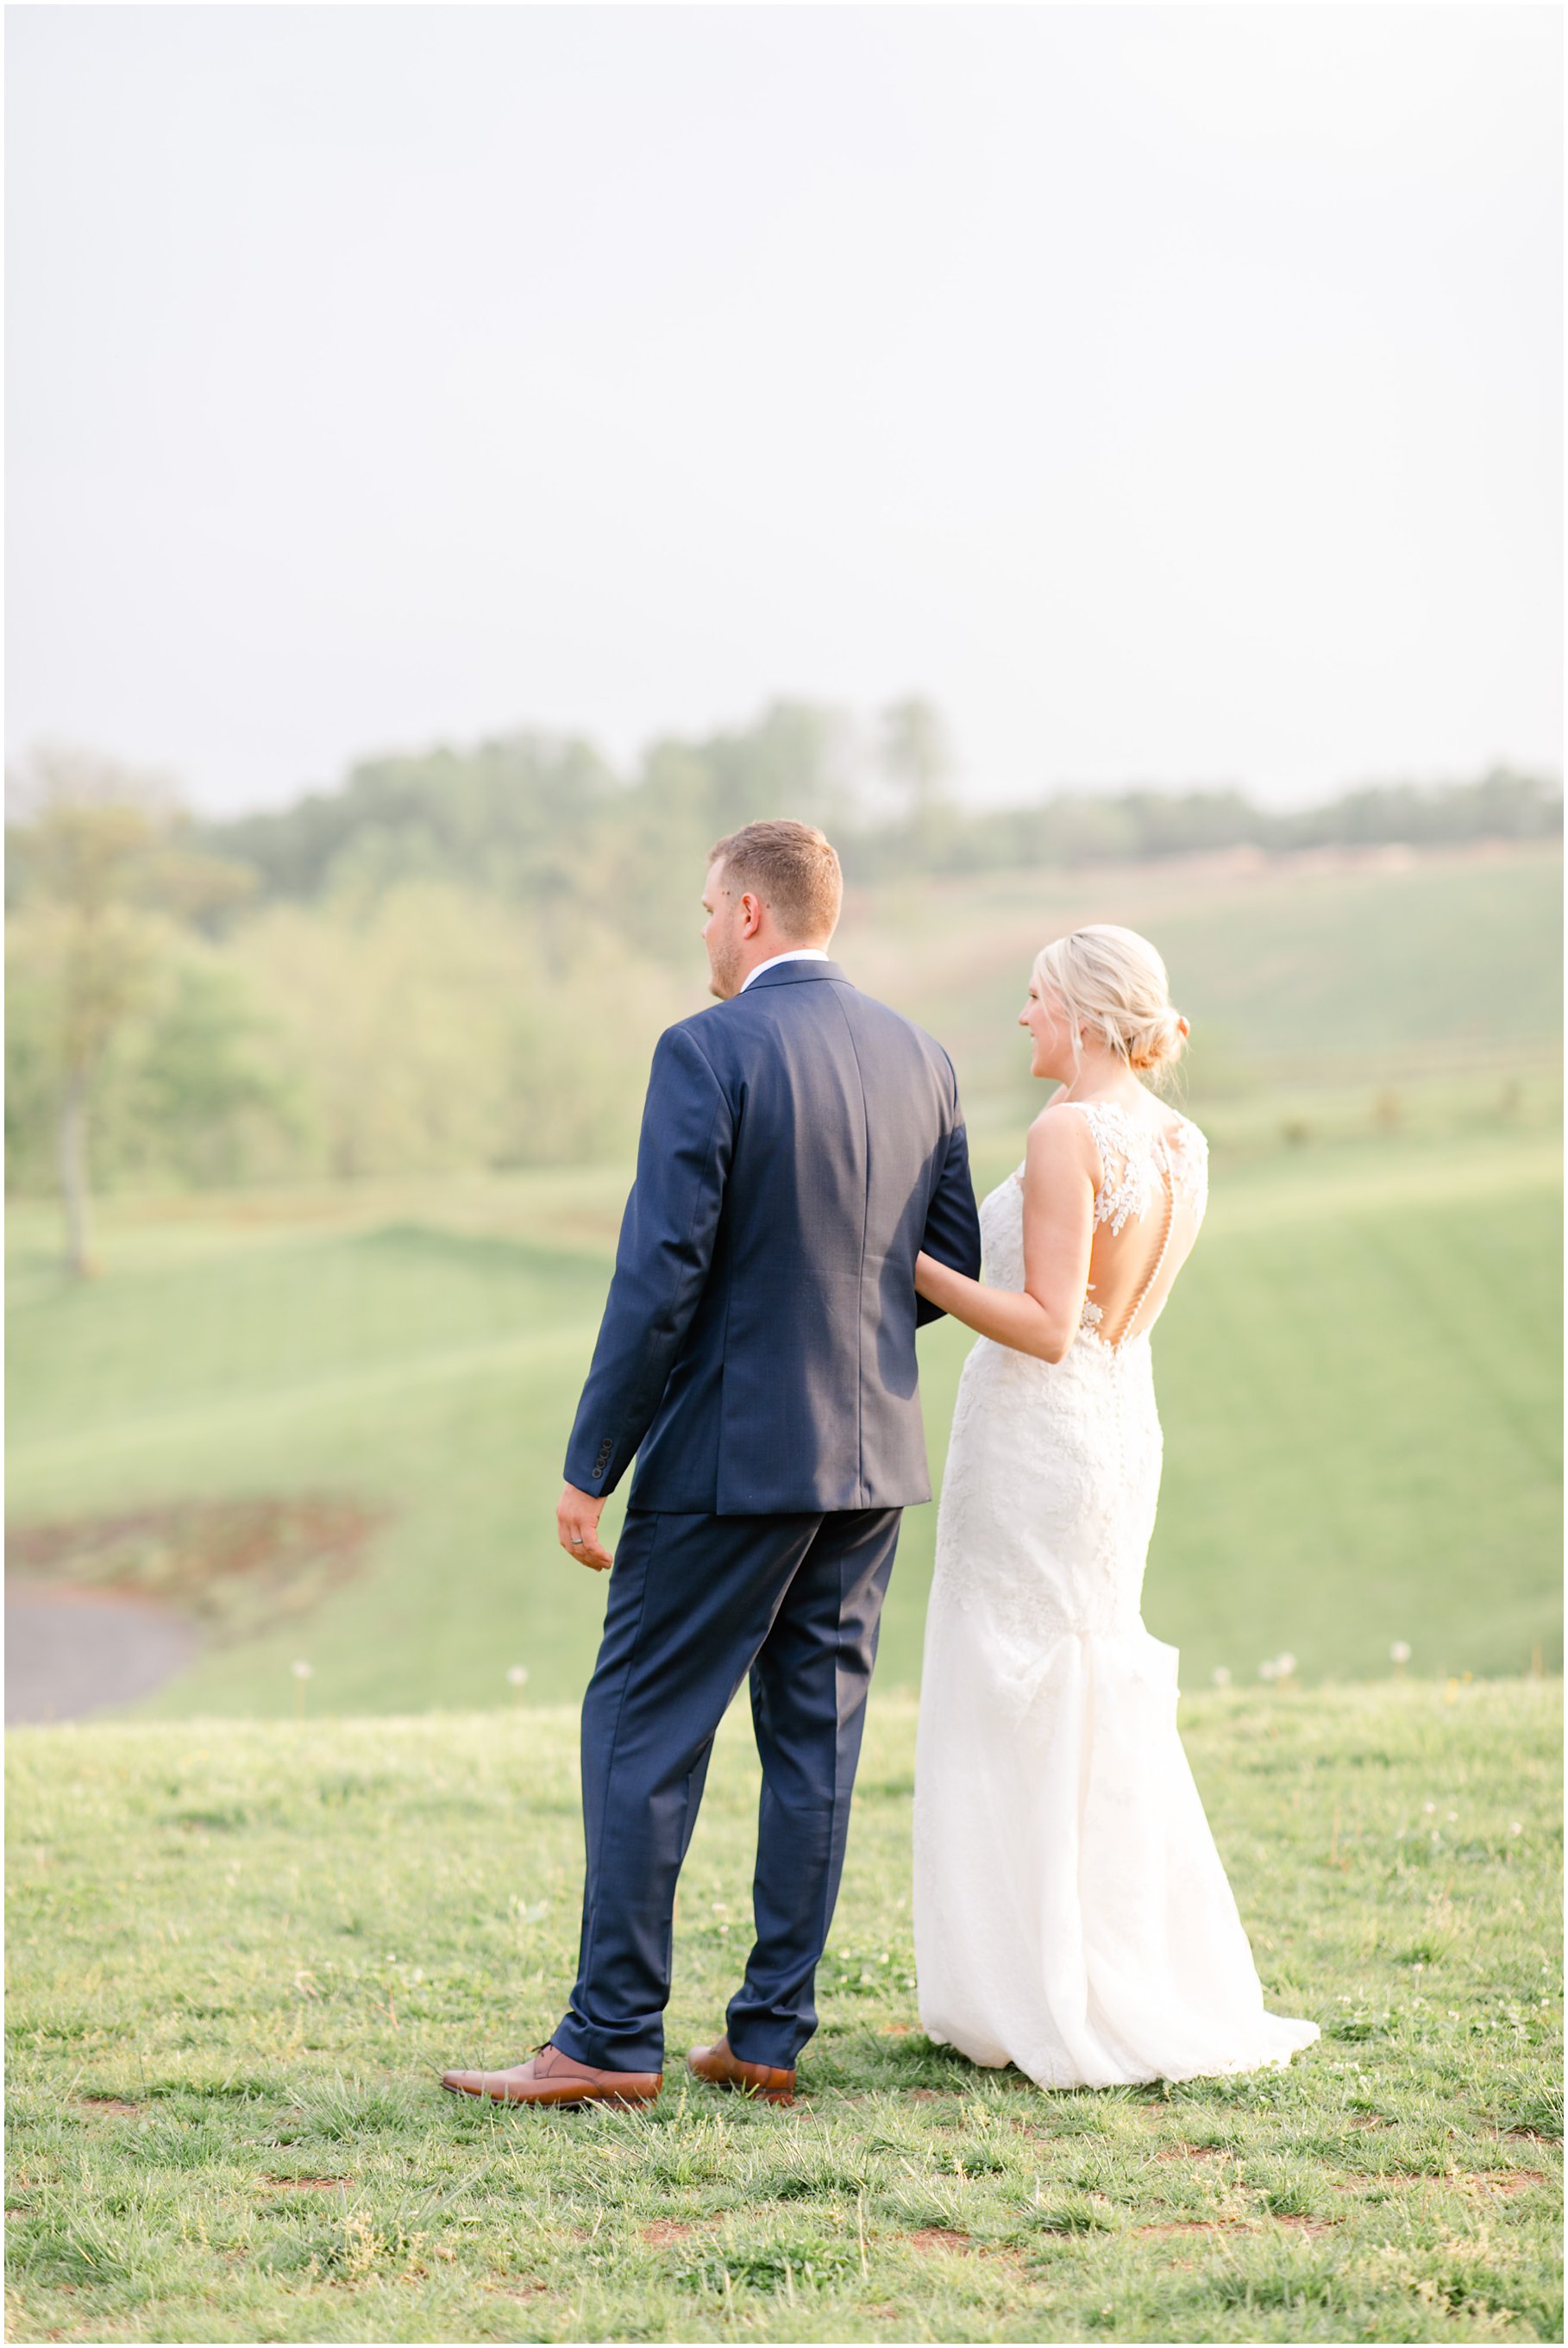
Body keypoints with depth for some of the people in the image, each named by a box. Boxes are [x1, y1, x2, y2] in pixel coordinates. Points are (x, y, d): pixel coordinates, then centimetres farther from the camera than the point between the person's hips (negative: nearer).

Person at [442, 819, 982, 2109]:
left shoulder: (708, 1053, -13)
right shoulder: (920, 1057, 7)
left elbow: (661, 1278, -16)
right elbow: (956, 1264, 11)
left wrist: (590, 1467, -11)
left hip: (731, 1456, -6)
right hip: (875, 1451, 7)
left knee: (642, 1732, 2)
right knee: (815, 1736, 10)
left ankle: (613, 2039, 4)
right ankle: (770, 2037, 13)